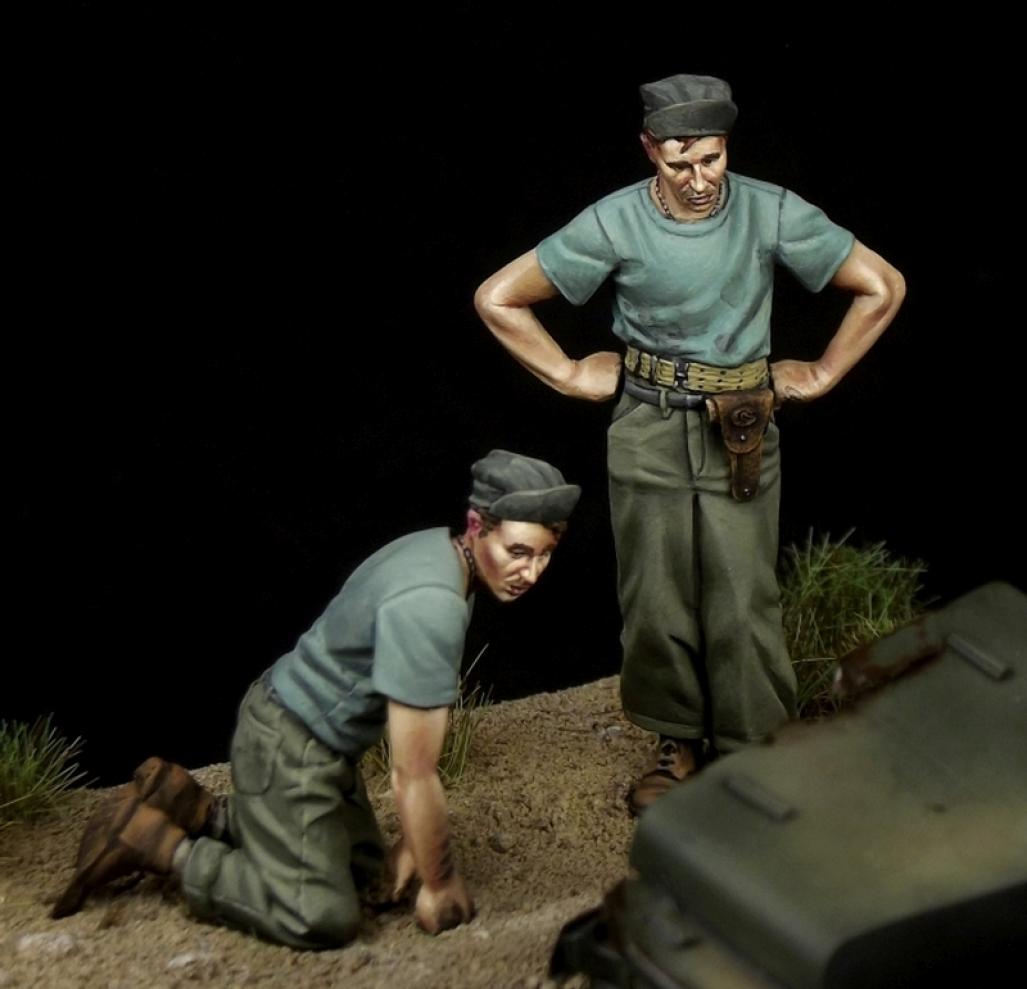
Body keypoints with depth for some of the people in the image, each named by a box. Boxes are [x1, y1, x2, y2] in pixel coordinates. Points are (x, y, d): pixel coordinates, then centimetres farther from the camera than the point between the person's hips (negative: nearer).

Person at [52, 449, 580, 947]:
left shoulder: (440, 549, -2)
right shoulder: (427, 607, -32)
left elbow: (414, 720, 6)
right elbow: (413, 775, -25)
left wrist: (414, 840, 9)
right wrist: (439, 883, -11)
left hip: (310, 735, 10)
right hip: (291, 749, -10)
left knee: (360, 867, 23)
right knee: (323, 917, -11)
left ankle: (190, 806, 22)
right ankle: (154, 842, -2)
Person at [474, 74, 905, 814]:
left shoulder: (771, 213, -10)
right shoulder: (615, 224, -10)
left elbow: (883, 287, 0)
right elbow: (498, 299, -4)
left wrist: (823, 374, 2)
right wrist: (571, 376, -1)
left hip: (743, 436, 0)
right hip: (649, 433, 1)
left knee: (744, 602, 0)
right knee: (656, 601, 8)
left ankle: (757, 753, 17)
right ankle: (679, 743, 27)